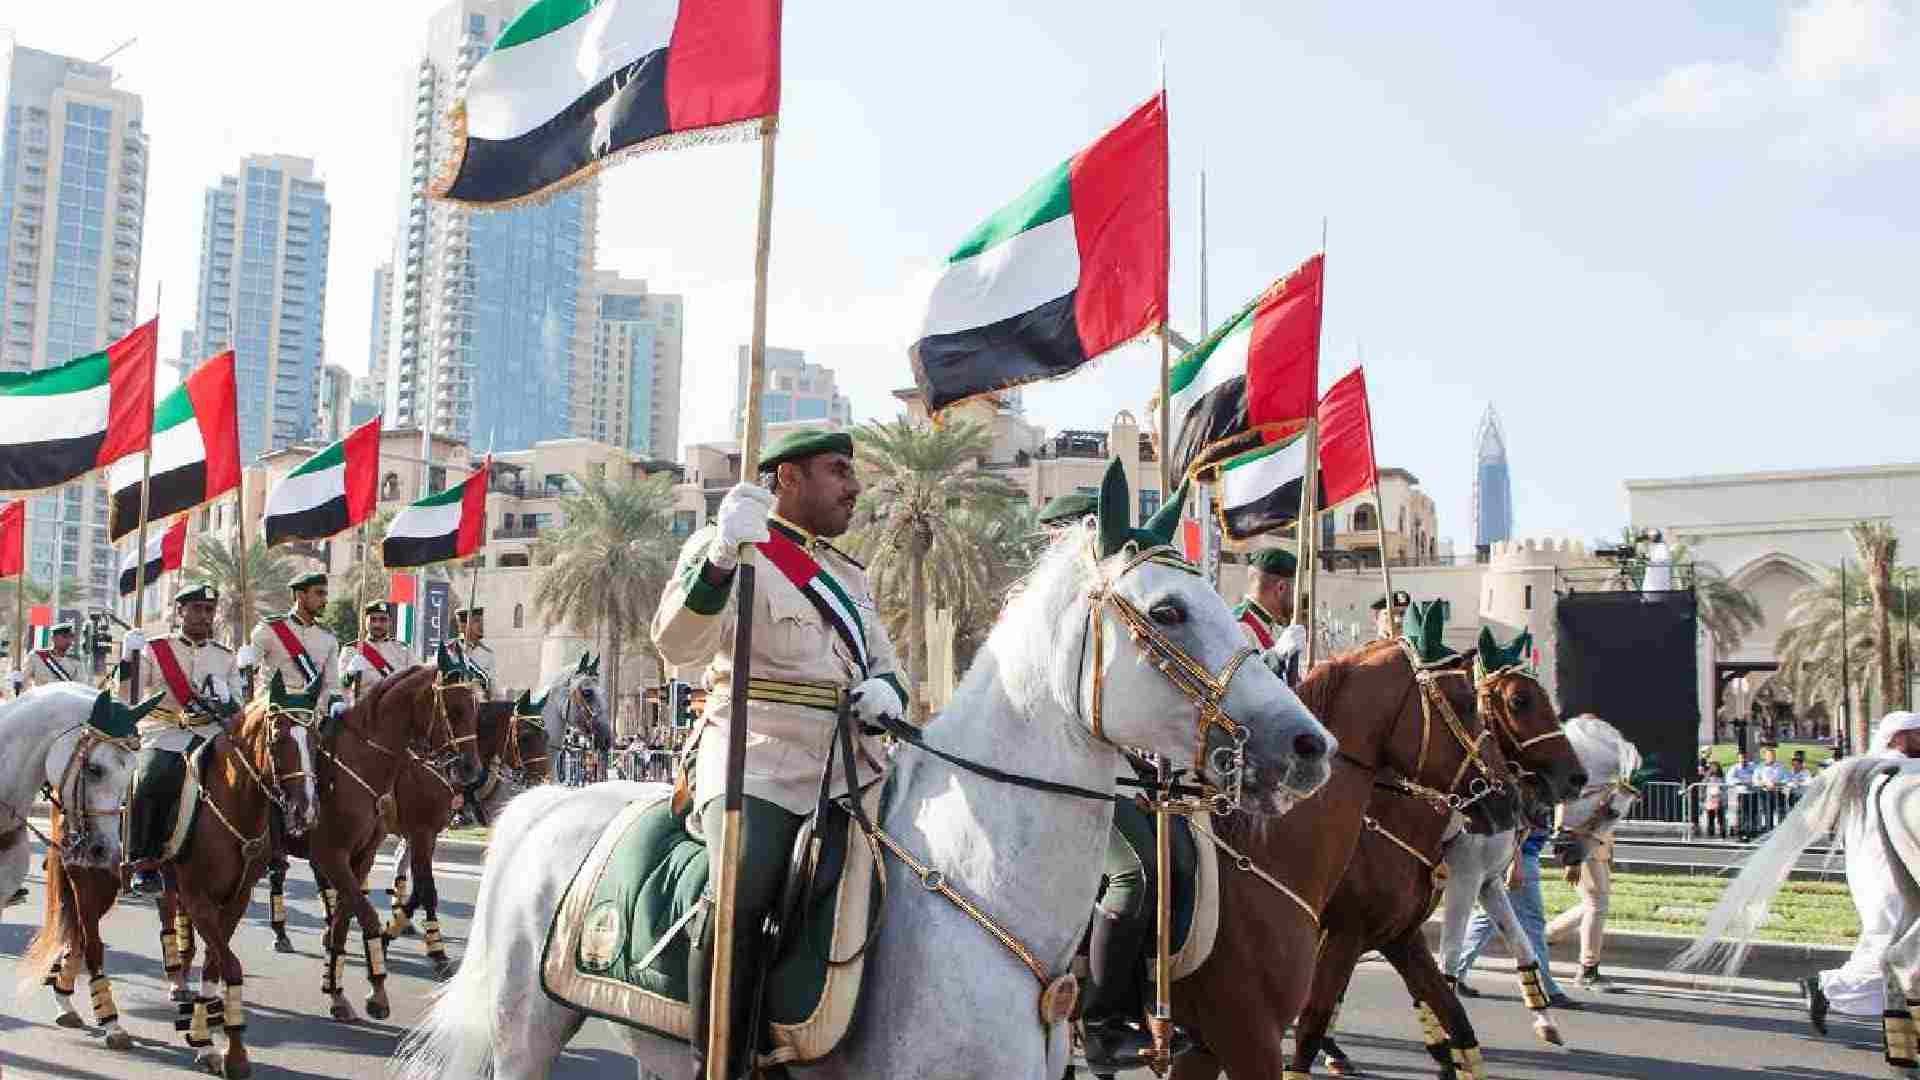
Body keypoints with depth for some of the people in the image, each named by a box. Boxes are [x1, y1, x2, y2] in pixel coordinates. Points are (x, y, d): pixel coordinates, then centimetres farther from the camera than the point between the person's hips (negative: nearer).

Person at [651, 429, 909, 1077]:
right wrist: (720, 558, -34)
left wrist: (886, 691, -1)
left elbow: (885, 667, 25)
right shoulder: (727, 548, 0)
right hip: (759, 764, -7)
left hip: (851, 767, 8)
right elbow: (677, 645, -16)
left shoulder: (850, 574, 23)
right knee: (742, 899, -31)